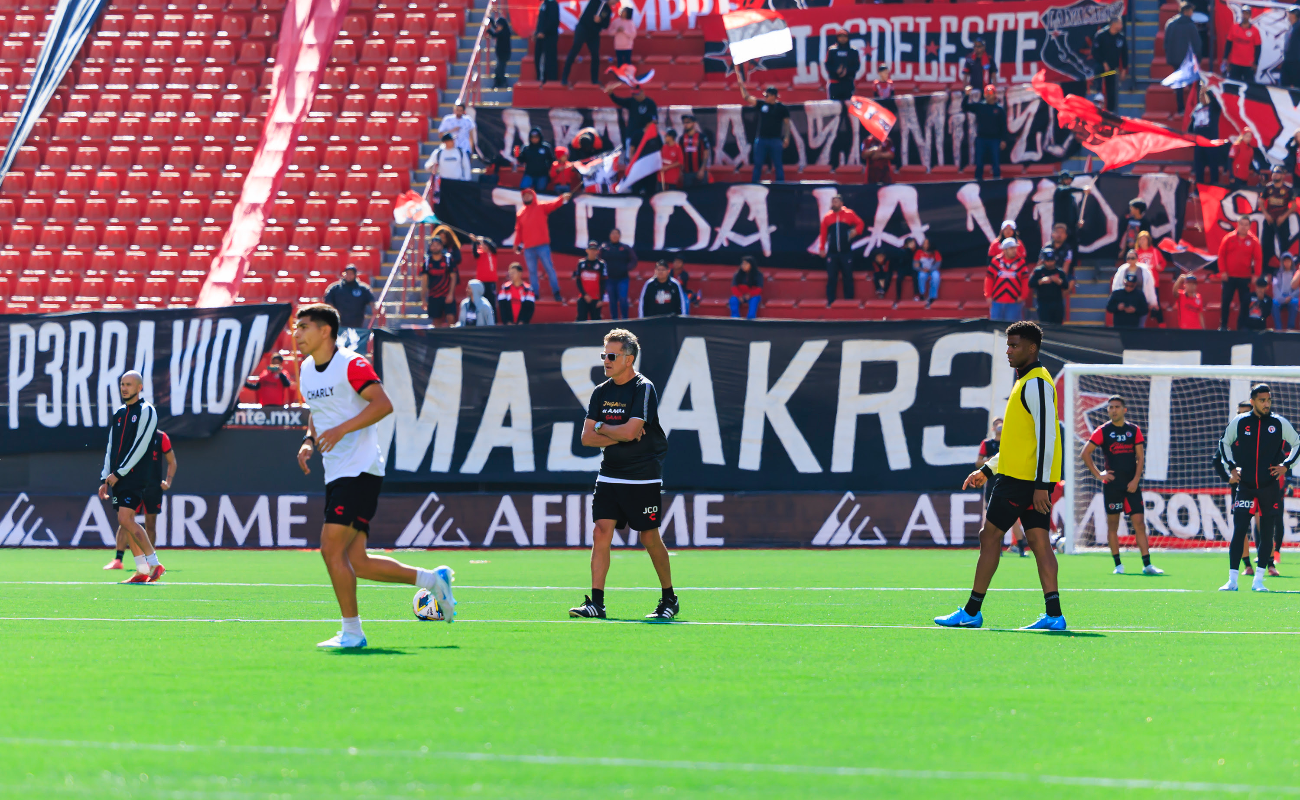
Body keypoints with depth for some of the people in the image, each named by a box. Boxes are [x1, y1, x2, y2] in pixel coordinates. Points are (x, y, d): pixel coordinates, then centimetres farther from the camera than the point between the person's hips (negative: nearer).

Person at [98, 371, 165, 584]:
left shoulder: (146, 411, -5)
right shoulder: (119, 414, 18)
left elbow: (140, 446, -13)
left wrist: (119, 473, -14)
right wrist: (105, 479, 14)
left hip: (135, 476, -8)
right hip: (117, 478, 8)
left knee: (126, 520, -18)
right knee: (125, 523, 4)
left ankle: (154, 564, -11)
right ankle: (142, 571, 8)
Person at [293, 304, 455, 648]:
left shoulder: (350, 364, -11)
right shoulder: (307, 370, 15)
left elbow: (383, 404, -19)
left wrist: (341, 429, -25)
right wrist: (309, 440, 8)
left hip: (360, 470, -9)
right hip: (336, 474, 9)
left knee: (332, 548, -15)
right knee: (356, 562, 4)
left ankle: (351, 630, -8)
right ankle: (432, 579, 19)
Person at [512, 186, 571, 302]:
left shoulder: (541, 207, 3)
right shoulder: (520, 213, 13)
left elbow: (553, 204, -14)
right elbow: (519, 230, 13)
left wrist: (562, 198, -32)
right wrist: (517, 244, 7)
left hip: (542, 245, -3)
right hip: (528, 248, 3)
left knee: (549, 268, -3)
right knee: (532, 271, 8)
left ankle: (556, 293, 0)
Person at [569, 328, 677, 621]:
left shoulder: (644, 389, -11)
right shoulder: (601, 392, 8)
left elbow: (630, 431, -21)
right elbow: (587, 437, 3)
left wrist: (602, 427, -6)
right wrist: (620, 436, -10)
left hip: (643, 478, -5)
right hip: (609, 475, 5)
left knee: (649, 538, 1)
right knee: (601, 532, -7)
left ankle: (669, 599, 18)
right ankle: (596, 602, -9)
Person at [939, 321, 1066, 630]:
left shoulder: (1036, 383, -13)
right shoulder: (1026, 382, 19)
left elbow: (1045, 435, -20)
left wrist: (1041, 484, -23)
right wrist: (988, 469, 26)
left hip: (1021, 478, -10)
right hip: (1030, 479, 10)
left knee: (990, 535, -3)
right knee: (1038, 540, 3)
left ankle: (972, 611, 2)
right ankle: (1053, 614, -4)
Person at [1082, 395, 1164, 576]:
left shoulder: (1134, 430, 7)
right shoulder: (1103, 431, 2)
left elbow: (1140, 457, 6)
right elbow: (1086, 453, 2)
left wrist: (1135, 480, -5)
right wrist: (1098, 474, -4)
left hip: (1131, 485, 1)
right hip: (1112, 484, -1)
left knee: (1139, 523, -4)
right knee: (1112, 525, 0)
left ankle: (1147, 564, -6)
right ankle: (1118, 565, 6)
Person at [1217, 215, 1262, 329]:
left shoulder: (1253, 241, 0)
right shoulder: (1229, 238, 1)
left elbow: (1258, 258, 0)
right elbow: (1221, 255, 3)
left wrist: (1256, 274, -7)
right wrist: (1223, 271, -5)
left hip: (1245, 277, 0)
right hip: (1229, 277, 0)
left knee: (1245, 303, -1)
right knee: (1226, 301, 3)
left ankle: (1241, 327, 6)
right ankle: (1223, 325, 12)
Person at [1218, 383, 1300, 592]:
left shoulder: (1280, 423, 0)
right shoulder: (1239, 422, 1)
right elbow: (1224, 442, 17)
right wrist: (1231, 467, 7)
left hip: (1270, 486, 1)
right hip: (1245, 486, -1)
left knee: (1267, 532, 2)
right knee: (1238, 531, -8)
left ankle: (1258, 580, 8)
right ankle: (1232, 580, -6)